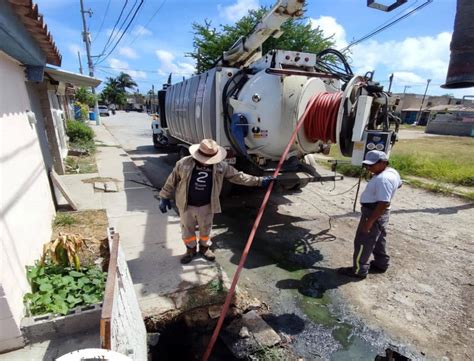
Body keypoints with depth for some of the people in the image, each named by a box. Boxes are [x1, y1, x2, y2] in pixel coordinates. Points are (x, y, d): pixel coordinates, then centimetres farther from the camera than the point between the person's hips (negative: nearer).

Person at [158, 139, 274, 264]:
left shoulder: (221, 166, -10)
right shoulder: (184, 163, -14)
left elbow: (237, 176, -5)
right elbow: (172, 181, -4)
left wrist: (259, 181, -7)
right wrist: (165, 197, 0)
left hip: (206, 206, 1)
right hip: (187, 206, 0)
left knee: (205, 229, 19)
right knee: (187, 230, 16)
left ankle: (204, 248, 46)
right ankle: (191, 250, 41)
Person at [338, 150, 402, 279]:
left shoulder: (383, 179, -30)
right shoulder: (392, 172, 3)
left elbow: (384, 203, -32)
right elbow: (398, 184, 25)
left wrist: (370, 221, -28)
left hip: (373, 213, -10)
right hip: (381, 213, 10)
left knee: (363, 242, 1)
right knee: (379, 240, 23)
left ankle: (359, 270, 13)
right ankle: (381, 264, 38)